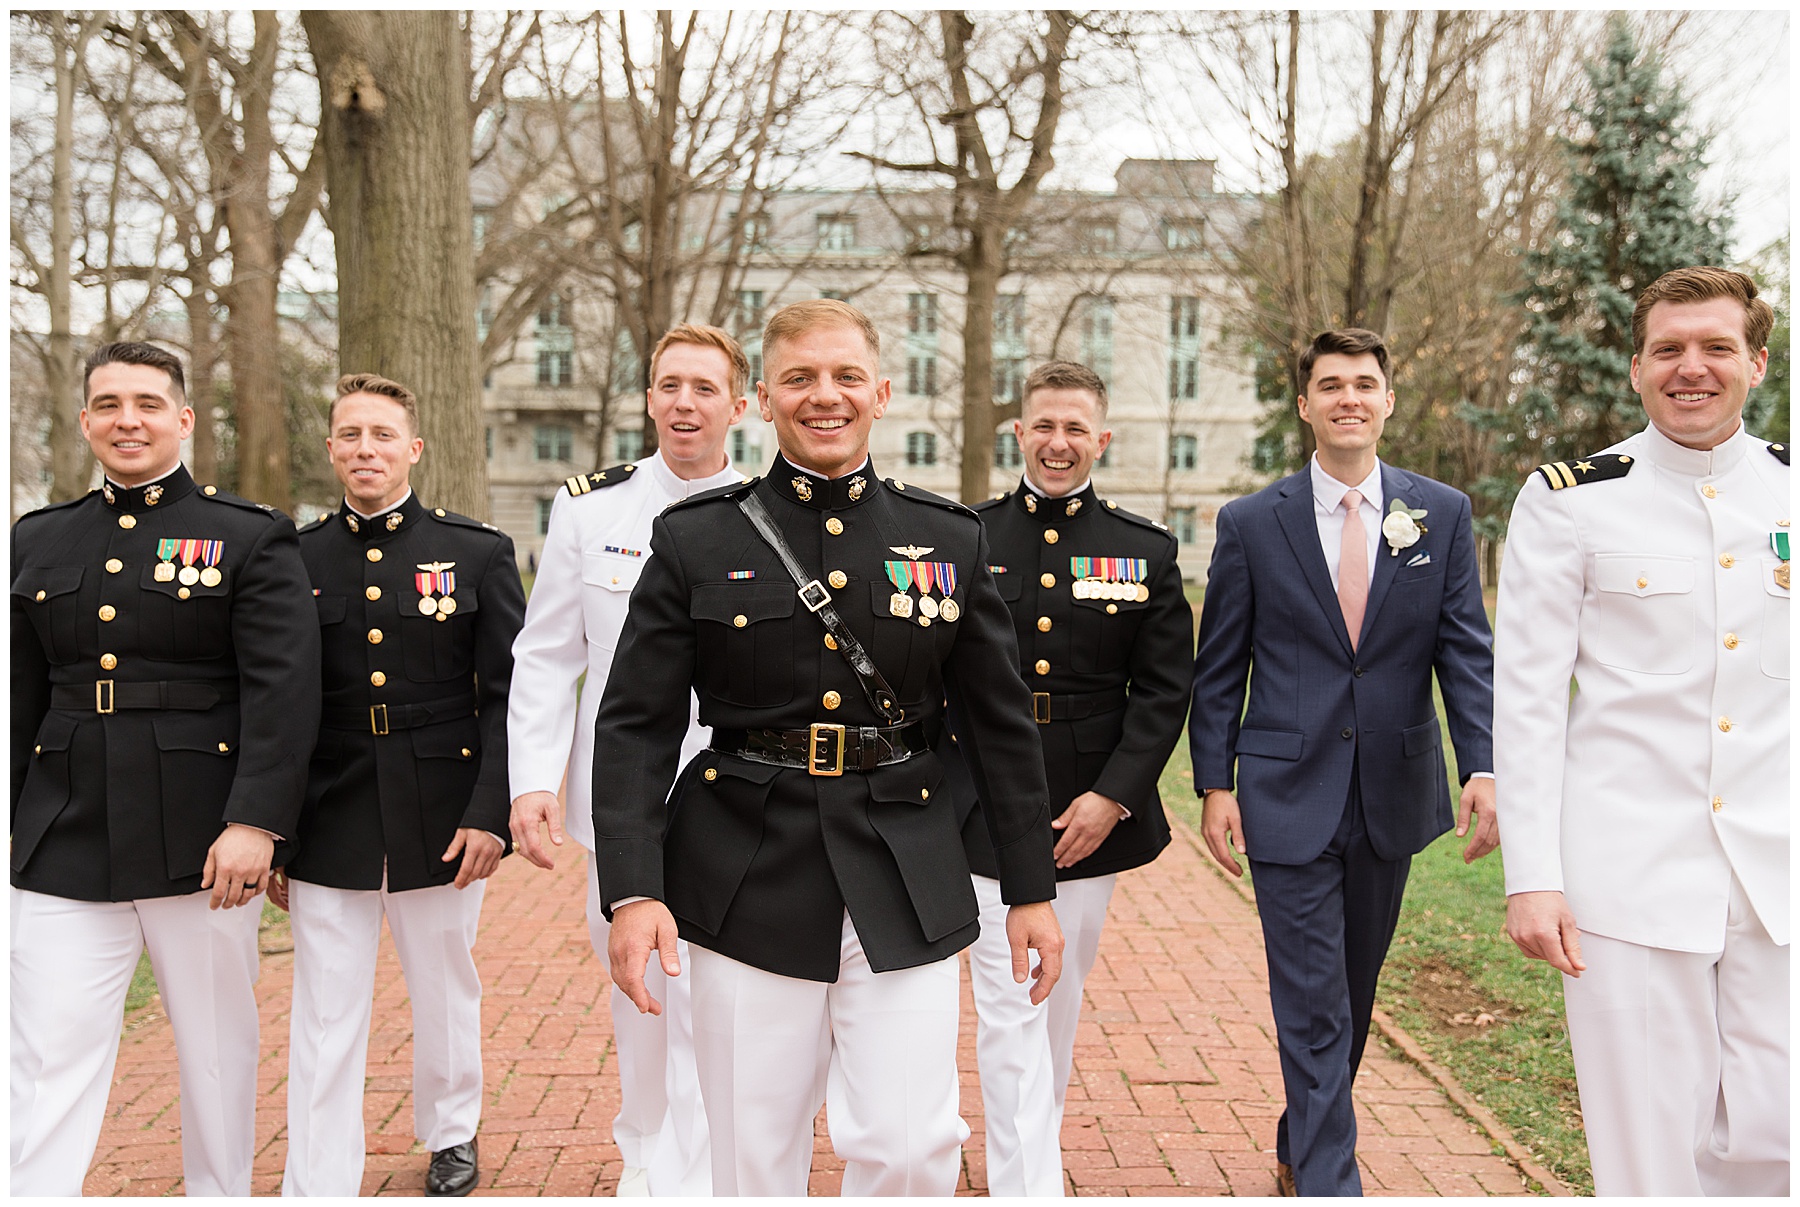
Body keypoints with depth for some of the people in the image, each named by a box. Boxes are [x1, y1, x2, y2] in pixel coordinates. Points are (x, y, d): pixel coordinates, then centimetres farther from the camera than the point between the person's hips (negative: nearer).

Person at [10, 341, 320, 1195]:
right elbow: (19, 698, 15)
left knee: (217, 1046, 11)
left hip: (202, 844, -3)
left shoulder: (251, 538, -3)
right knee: (49, 1059, 1)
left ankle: (220, 1193, 29)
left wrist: (256, 821, -21)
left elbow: (283, 689, -12)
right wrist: (9, 824, 13)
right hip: (63, 846, 3)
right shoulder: (37, 541, 11)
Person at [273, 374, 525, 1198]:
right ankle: (315, 1187, 18)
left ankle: (451, 1133, 41)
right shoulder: (294, 560, 4)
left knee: (446, 995, 17)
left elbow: (508, 695, -4)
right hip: (327, 829, 1)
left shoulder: (479, 552, -1)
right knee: (324, 1022, 4)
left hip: (442, 824, 0)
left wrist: (490, 814, -11)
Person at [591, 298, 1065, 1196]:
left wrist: (1032, 888, 9)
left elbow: (1003, 723, 8)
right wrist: (632, 888, -12)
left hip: (904, 880, 1)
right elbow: (634, 724, -1)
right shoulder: (696, 540, 1)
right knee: (754, 1156, 10)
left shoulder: (951, 539, 5)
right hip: (748, 878, 0)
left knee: (913, 1147, -2)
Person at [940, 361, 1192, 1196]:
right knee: (1009, 1006, -3)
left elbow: (1164, 689, -1)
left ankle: (1035, 1123, 43)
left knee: (1060, 994, 18)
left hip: (1090, 812, 2)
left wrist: (1111, 795, -10)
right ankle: (1027, 1180, 5)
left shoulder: (1147, 549, 2)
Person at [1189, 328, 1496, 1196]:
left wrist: (1482, 767, -13)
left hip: (1393, 792, 3)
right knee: (1312, 1004, -2)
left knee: (1354, 992, 18)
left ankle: (1300, 1146, 39)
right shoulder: (1250, 523, -1)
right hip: (1289, 795, -3)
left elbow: (1467, 651, 0)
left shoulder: (1442, 514, 3)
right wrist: (1215, 784, -4)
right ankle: (1329, 1183, 9)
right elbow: (1219, 668, 1)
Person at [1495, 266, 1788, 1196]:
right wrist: (1530, 877, -8)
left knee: (1772, 1148, 5)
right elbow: (1525, 698, -3)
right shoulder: (1568, 500, -2)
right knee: (1648, 1154, 3)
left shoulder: (1788, 490, 7)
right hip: (1630, 876, -3)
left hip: (1779, 875, 3)